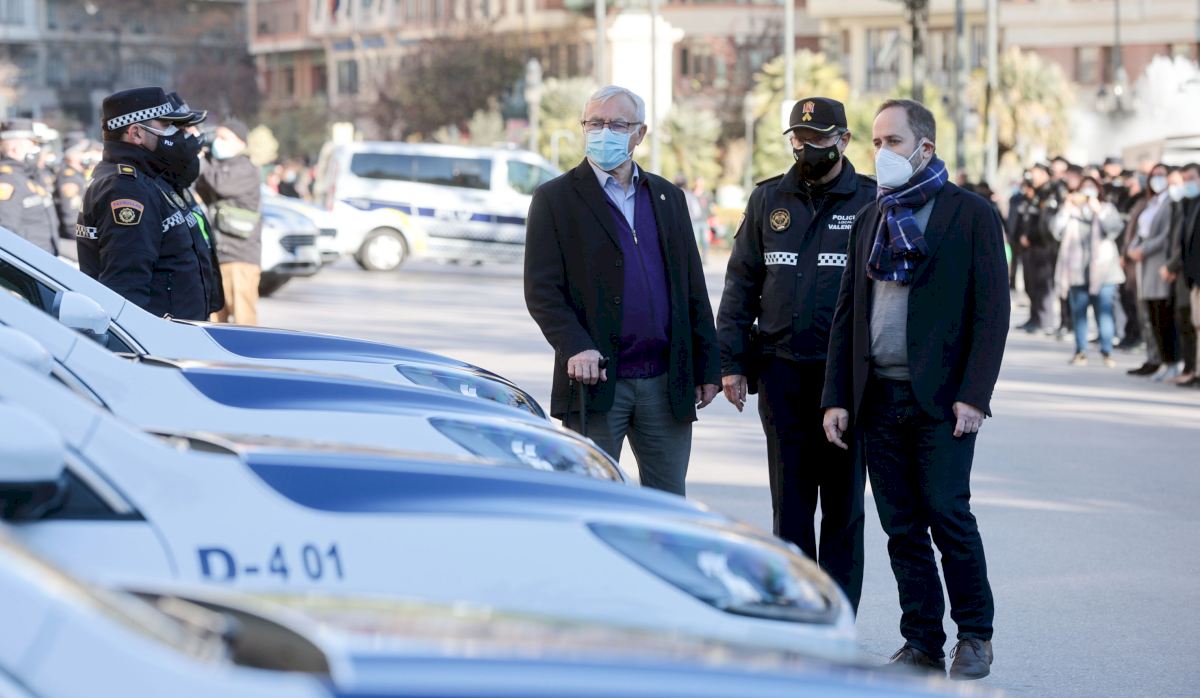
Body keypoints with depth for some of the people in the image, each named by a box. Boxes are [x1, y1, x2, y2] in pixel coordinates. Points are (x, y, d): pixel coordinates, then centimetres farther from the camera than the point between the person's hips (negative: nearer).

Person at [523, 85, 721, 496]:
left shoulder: (668, 198, 14)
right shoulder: (555, 199, 1)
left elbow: (693, 289, 14)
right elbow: (541, 290, -6)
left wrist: (706, 368, 9)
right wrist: (574, 347, -21)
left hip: (666, 383, 4)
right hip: (597, 381, -4)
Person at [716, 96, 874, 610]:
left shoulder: (871, 201, 0)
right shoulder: (769, 200, 10)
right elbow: (740, 284, 11)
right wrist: (730, 361, 2)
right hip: (780, 370, 3)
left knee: (843, 503, 5)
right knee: (789, 503, 7)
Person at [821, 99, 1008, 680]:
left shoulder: (971, 215, -2)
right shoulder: (869, 221, 14)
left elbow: (992, 310, -6)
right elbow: (846, 314, 15)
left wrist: (974, 395, -13)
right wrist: (836, 397, 7)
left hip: (941, 398, -5)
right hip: (878, 398, 5)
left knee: (948, 514, -7)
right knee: (902, 528, 6)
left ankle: (974, 636, 9)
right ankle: (922, 644, 14)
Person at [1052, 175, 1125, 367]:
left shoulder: (1107, 209, 10)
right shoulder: (1070, 210, 12)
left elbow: (1114, 229, -8)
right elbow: (1058, 231, -2)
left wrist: (1098, 210, -13)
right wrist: (1066, 208, -8)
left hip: (1102, 270, -1)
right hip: (1077, 270, 2)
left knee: (1104, 312, -7)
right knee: (1078, 313, 2)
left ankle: (1107, 351, -5)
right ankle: (1080, 351, 7)